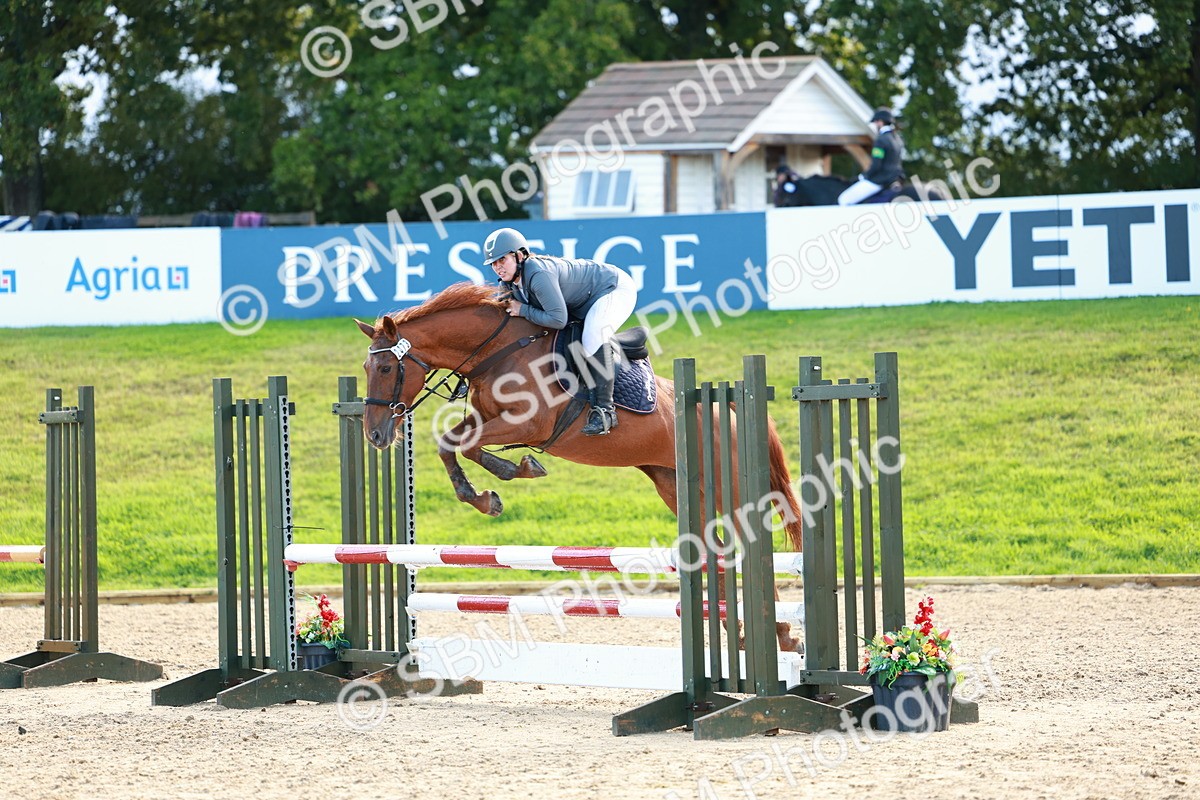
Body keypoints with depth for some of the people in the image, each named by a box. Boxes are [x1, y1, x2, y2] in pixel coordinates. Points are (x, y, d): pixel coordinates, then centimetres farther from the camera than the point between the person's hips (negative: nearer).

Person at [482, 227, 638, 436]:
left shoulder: (539, 274, -35)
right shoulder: (510, 282, -6)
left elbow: (558, 320, -35)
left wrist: (523, 311, -27)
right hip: (582, 305, 10)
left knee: (593, 337, -33)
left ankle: (604, 409, -32)